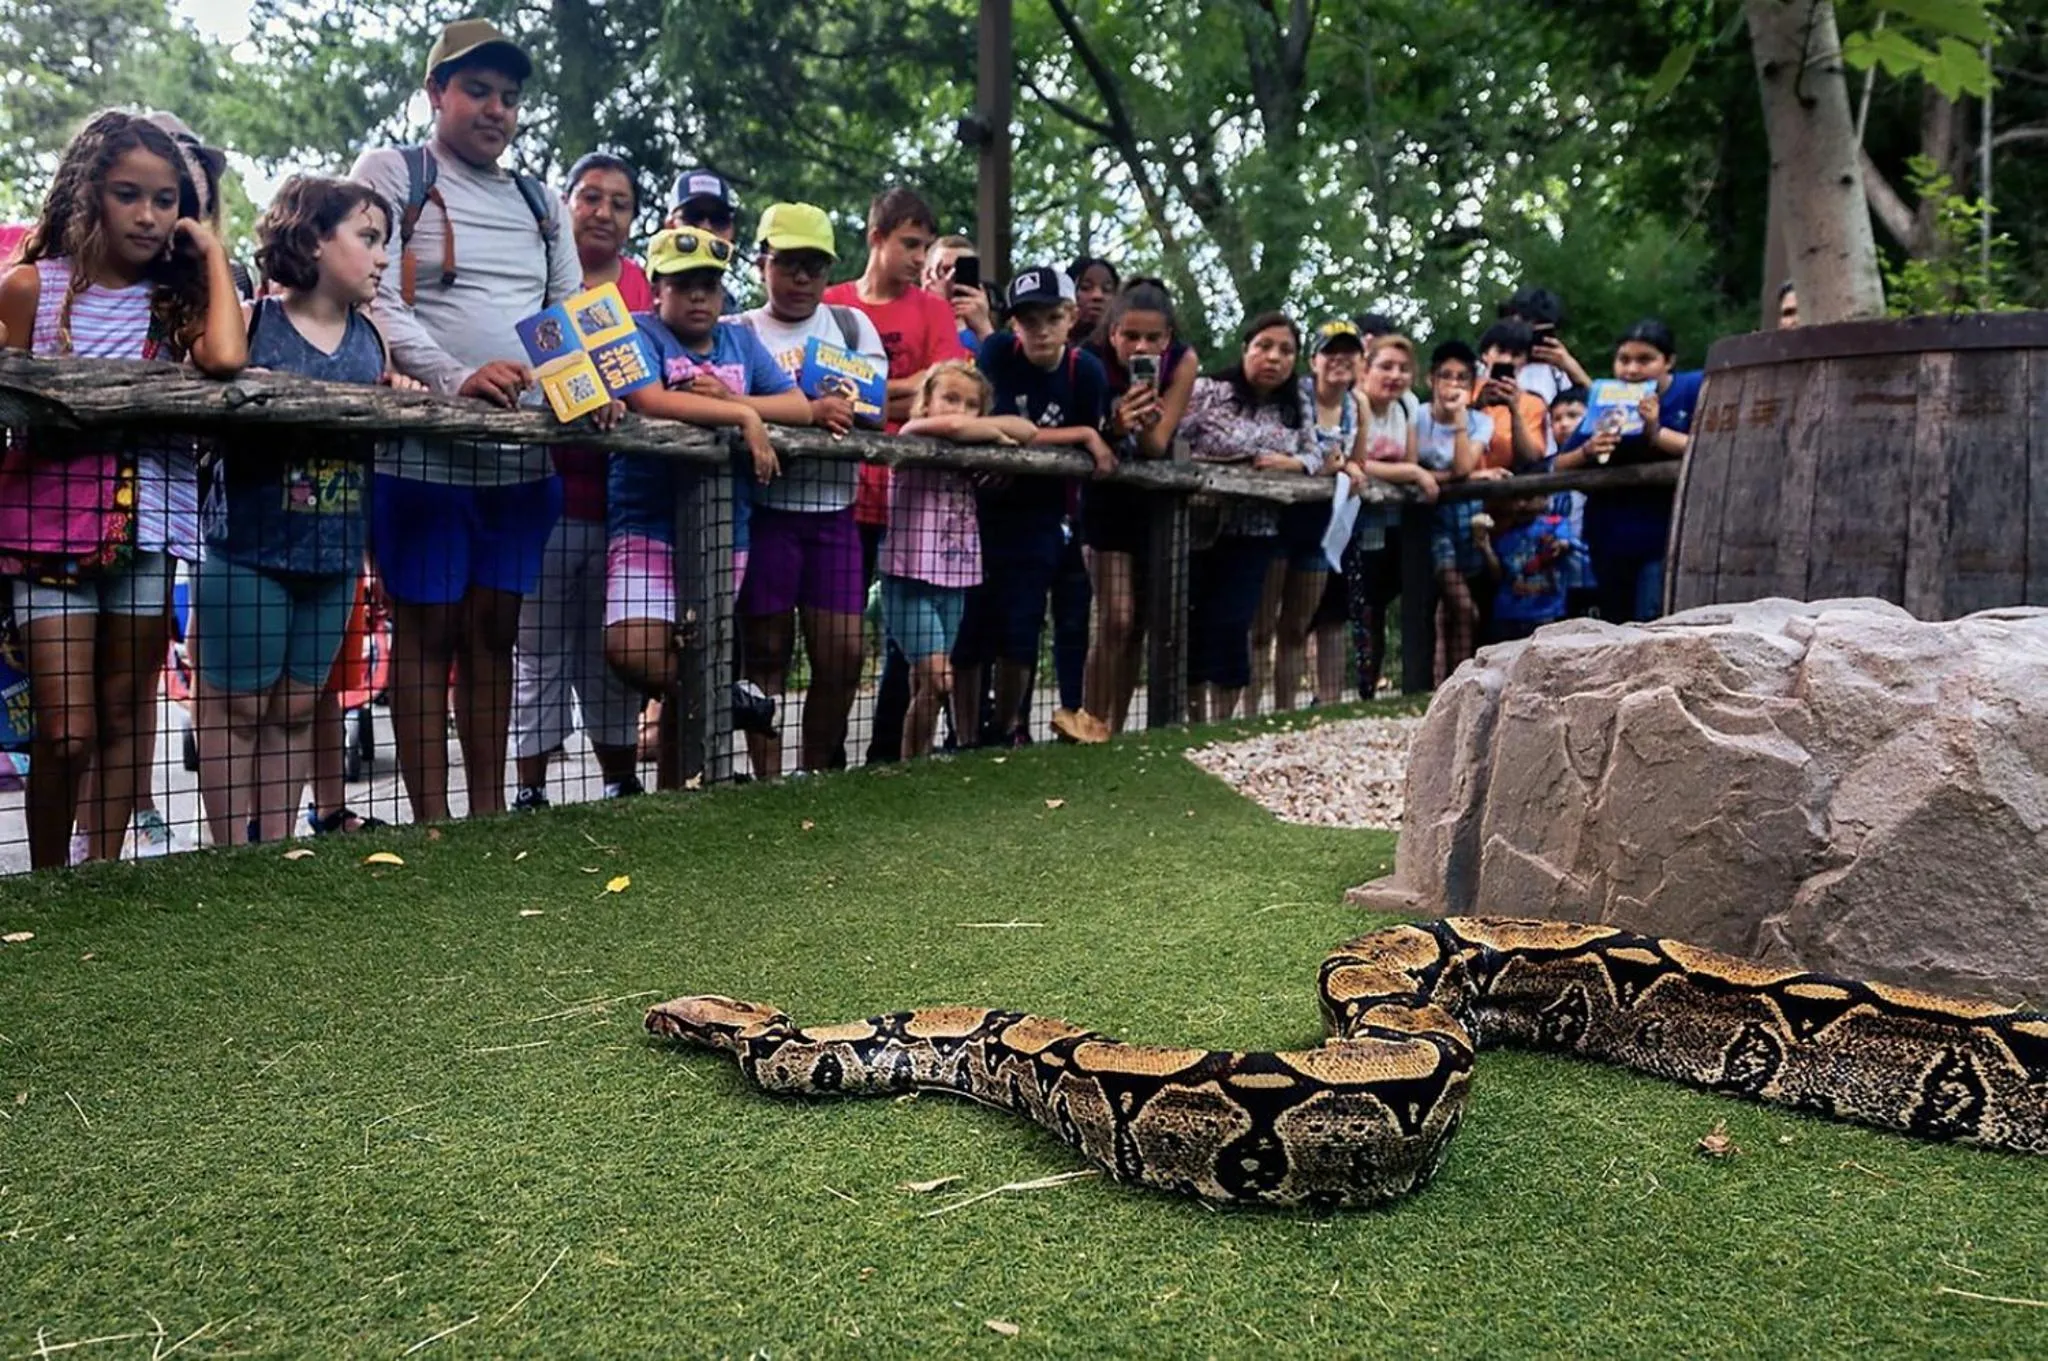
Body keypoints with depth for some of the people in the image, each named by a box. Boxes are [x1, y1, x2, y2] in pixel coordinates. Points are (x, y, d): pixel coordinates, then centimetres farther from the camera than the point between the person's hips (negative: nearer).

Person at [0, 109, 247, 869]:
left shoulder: (174, 297, 7)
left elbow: (225, 358, -16)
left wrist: (213, 253, -5)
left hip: (147, 527, 2)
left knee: (126, 719, 9)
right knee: (66, 733, -6)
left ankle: (100, 870, 21)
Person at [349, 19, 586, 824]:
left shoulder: (540, 202, 20)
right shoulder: (390, 173, 3)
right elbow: (377, 301, -9)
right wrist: (457, 378, -24)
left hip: (525, 449, 5)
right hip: (424, 446, -5)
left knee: (494, 629, 8)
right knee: (427, 630, 0)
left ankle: (489, 810, 16)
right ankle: (431, 820, 5)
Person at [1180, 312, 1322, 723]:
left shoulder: (1296, 412, 8)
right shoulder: (1209, 391, -6)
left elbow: (1315, 457, 10)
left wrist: (1289, 463, -10)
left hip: (1254, 536, 3)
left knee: (1231, 628, 1)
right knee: (1193, 625, 3)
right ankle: (1194, 724, 18)